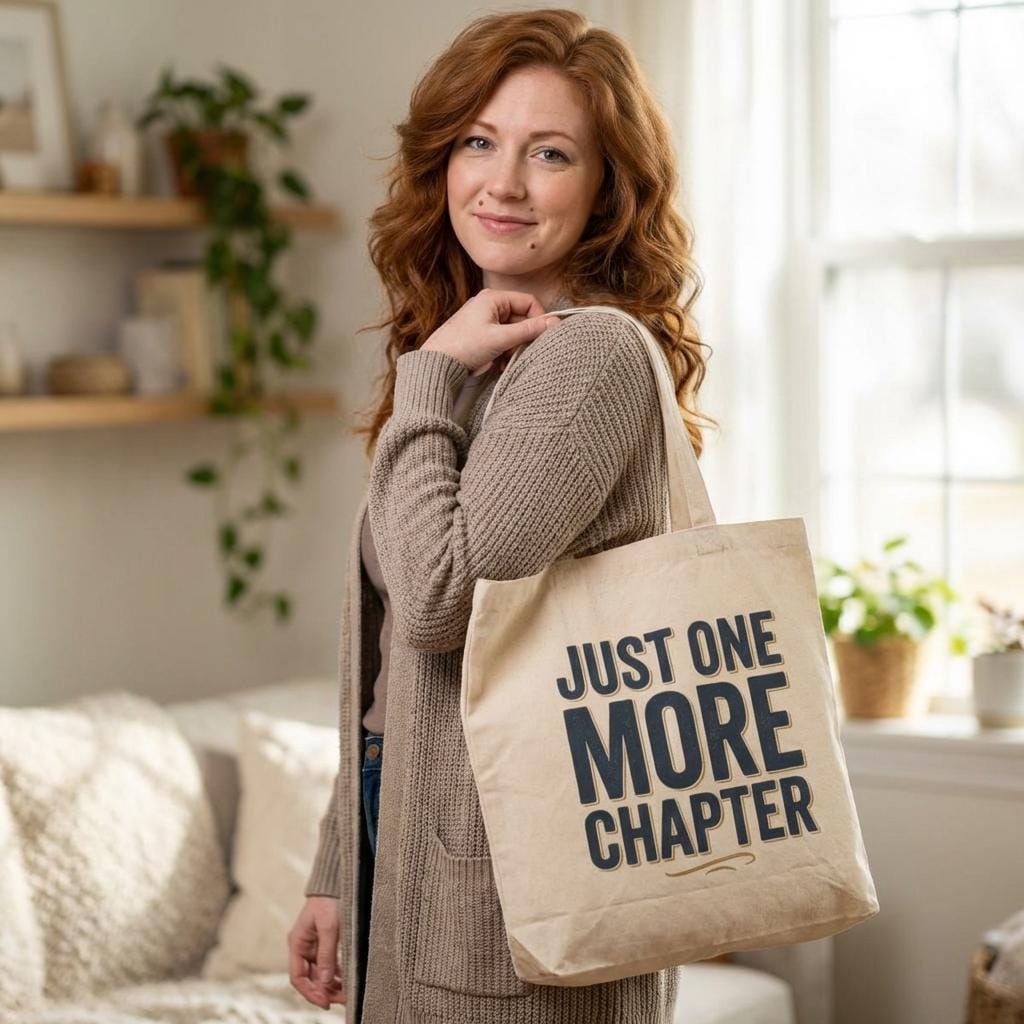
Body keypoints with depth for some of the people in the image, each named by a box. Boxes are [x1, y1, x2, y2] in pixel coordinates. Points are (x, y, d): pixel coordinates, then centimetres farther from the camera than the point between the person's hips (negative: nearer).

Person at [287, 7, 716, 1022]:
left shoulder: (590, 354, -15)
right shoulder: (475, 362, 12)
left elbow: (439, 599, -24)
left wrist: (429, 379, -14)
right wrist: (338, 873, 15)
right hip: (411, 857, 9)